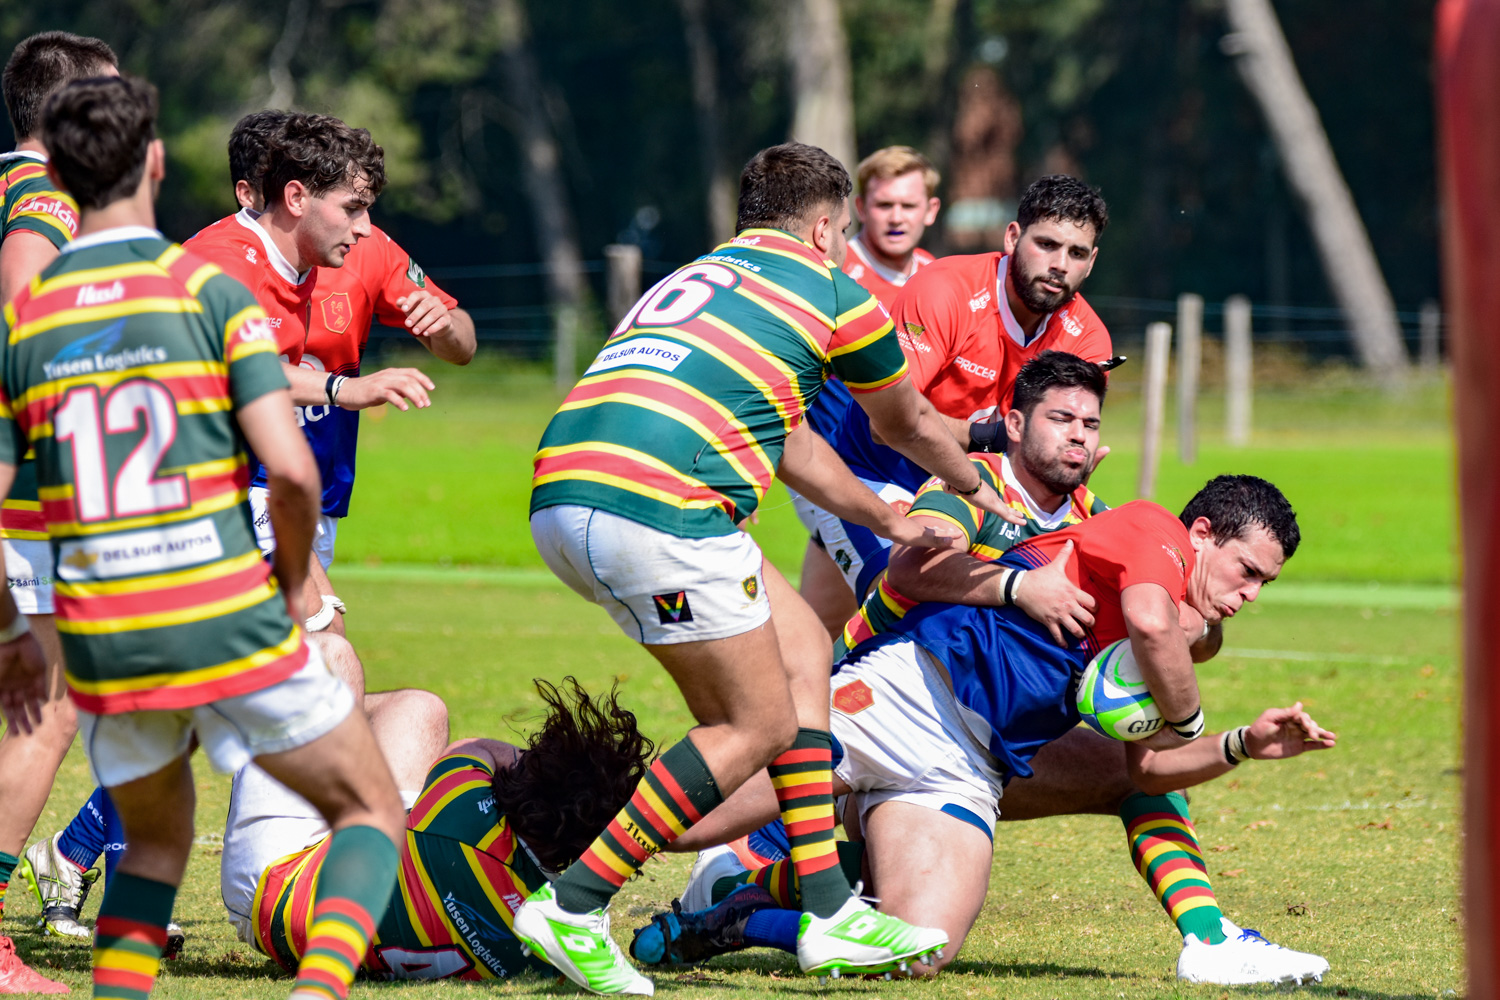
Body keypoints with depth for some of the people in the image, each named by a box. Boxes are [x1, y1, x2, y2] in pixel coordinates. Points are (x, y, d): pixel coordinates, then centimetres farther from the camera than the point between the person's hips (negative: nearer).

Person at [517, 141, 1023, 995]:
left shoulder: (696, 277, 31)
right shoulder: (832, 290, 11)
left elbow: (788, 442, 42)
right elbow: (908, 425, 29)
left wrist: (894, 519, 53)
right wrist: (975, 490, 50)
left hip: (562, 496, 8)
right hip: (657, 504, -8)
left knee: (802, 650, 18)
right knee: (756, 726, 2)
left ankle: (830, 912, 17)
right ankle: (572, 906, -4)